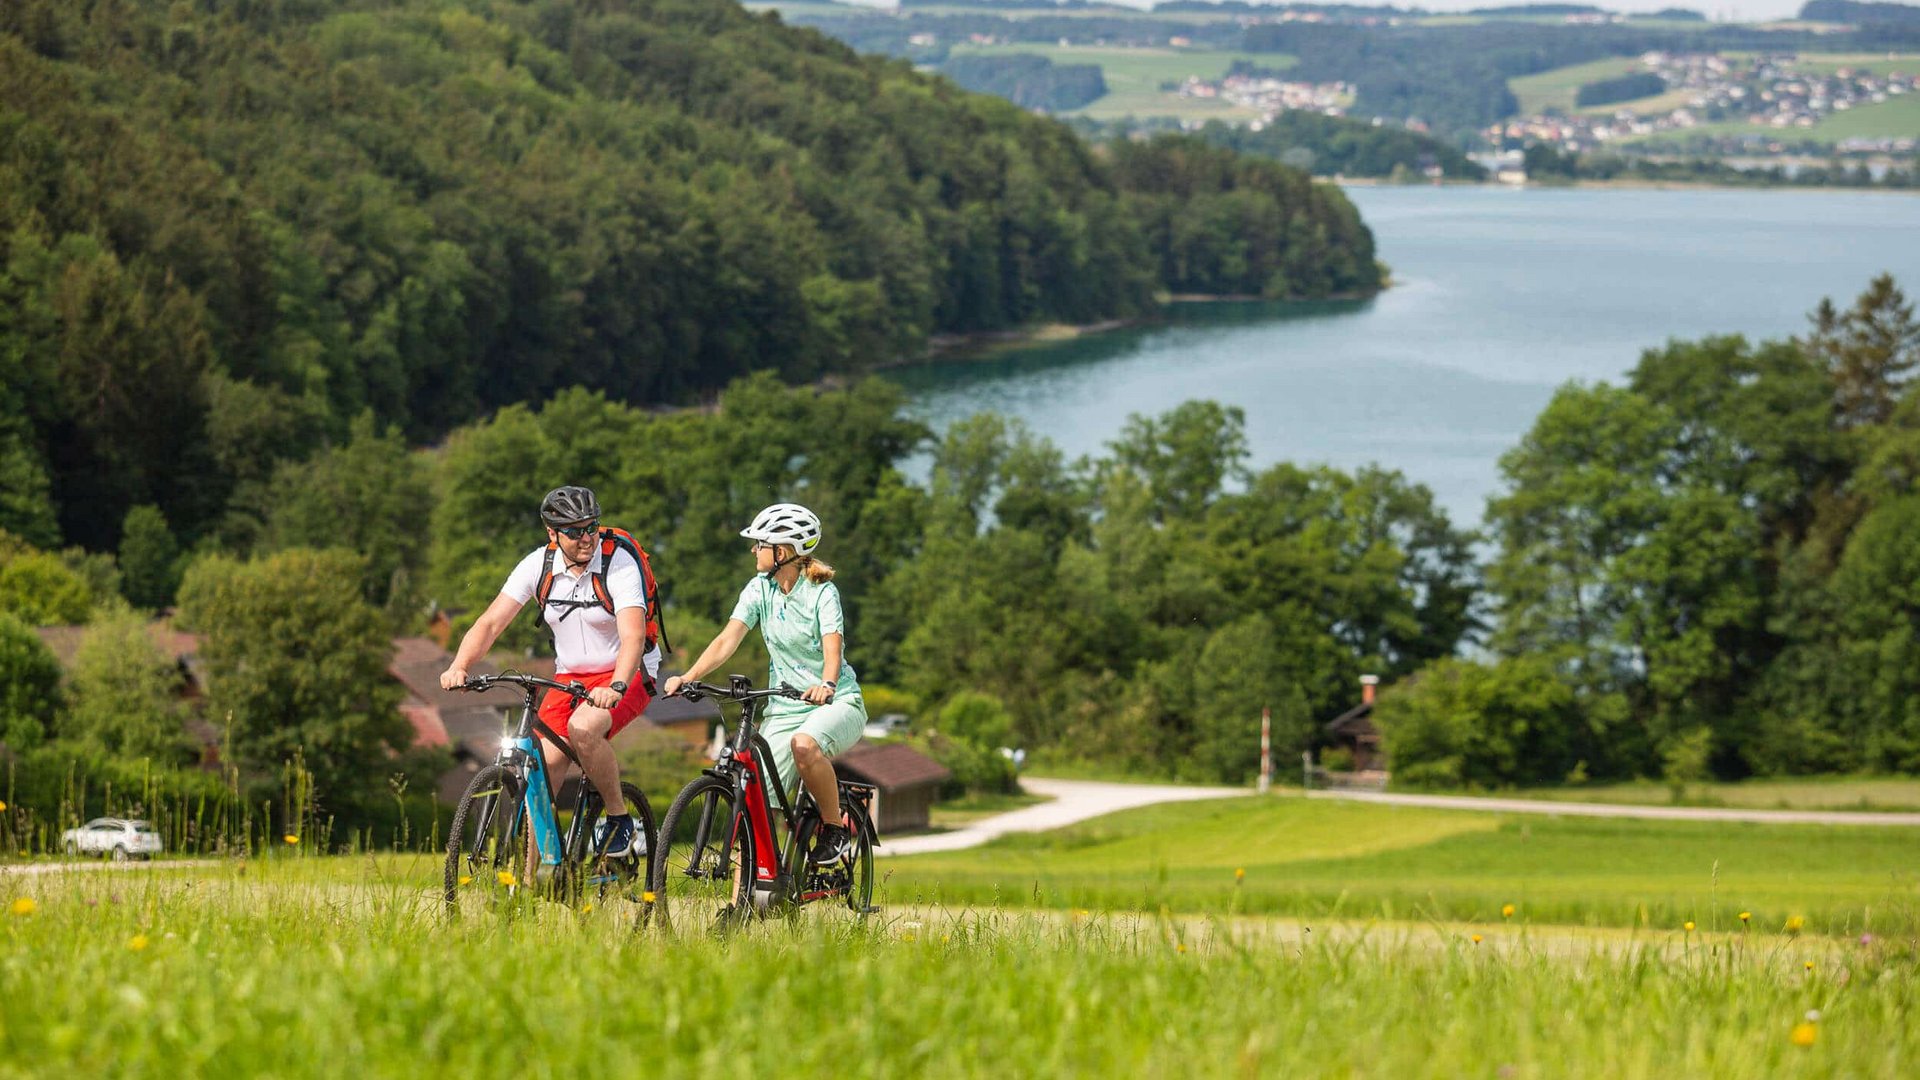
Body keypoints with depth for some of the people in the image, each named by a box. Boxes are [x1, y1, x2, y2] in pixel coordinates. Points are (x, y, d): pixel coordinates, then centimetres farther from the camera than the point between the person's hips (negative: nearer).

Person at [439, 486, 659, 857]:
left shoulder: (619, 565, -21)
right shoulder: (539, 565, -8)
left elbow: (633, 636, -33)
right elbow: (491, 621, -10)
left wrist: (616, 687, -51)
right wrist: (459, 667, -28)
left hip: (627, 674, -5)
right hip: (569, 676, 5)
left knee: (583, 728, -33)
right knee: (543, 765, -11)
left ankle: (620, 819, -11)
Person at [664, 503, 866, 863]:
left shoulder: (822, 592, -12)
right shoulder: (759, 589, 1)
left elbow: (832, 647, -26)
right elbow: (729, 638, -8)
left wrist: (826, 685, -48)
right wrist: (688, 677, -24)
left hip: (837, 702, -5)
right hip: (784, 708, 5)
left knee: (804, 745, -38)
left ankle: (835, 827, -16)